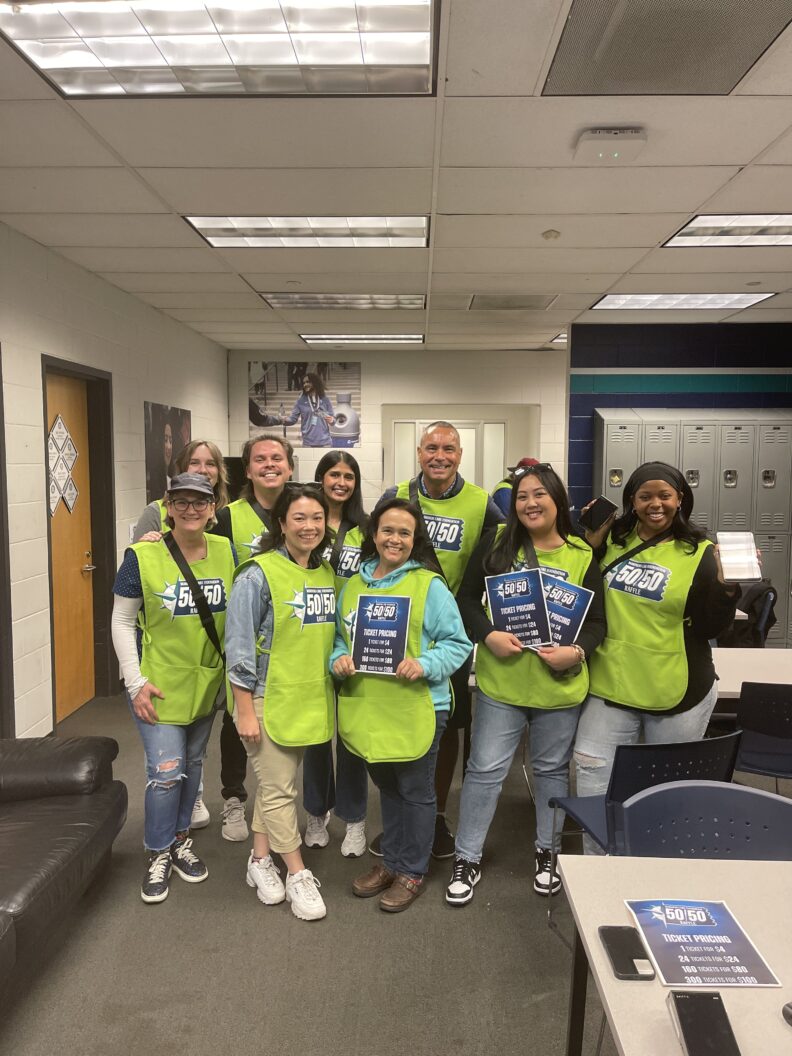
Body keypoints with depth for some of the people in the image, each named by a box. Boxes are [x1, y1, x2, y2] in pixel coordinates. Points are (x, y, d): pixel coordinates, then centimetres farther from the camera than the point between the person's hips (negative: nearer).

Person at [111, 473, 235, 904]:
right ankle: (159, 854, 22)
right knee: (166, 773, -3)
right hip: (159, 684, -4)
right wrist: (135, 682, -11)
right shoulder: (142, 557, -14)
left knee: (191, 766, 18)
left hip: (207, 682, 4)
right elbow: (121, 622, -7)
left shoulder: (225, 552, -4)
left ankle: (180, 839, 39)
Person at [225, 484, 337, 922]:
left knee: (274, 783, 19)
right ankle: (298, 874, 19)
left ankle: (260, 859, 34)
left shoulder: (328, 573, 6)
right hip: (268, 700, -6)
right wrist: (244, 709, -14)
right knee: (279, 790, 4)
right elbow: (239, 646, -14)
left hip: (311, 699, 6)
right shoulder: (258, 574, -14)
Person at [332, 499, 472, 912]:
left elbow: (457, 643, -8)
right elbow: (340, 637, 14)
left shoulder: (430, 585, -9)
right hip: (367, 709, 5)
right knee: (387, 787, 22)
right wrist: (339, 659, -7)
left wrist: (425, 664, -23)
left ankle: (412, 871, 30)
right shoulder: (353, 585, 7)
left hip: (416, 708, -5)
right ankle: (391, 862, 40)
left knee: (415, 791, 11)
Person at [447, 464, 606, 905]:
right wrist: (489, 635, -16)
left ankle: (548, 852, 39)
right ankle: (468, 859, 24)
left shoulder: (583, 556, -2)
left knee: (552, 769, 18)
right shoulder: (497, 542, -2)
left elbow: (598, 621, 0)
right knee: (485, 770, 7)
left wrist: (577, 651, -18)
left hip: (561, 685, 1)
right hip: (501, 681, 0)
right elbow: (468, 597, 0)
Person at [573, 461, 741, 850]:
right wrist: (589, 546, -4)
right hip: (612, 685, 3)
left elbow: (710, 629, -8)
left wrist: (728, 588, -24)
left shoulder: (699, 554, -8)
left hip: (676, 693, -2)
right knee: (592, 771, 3)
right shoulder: (613, 539, 1)